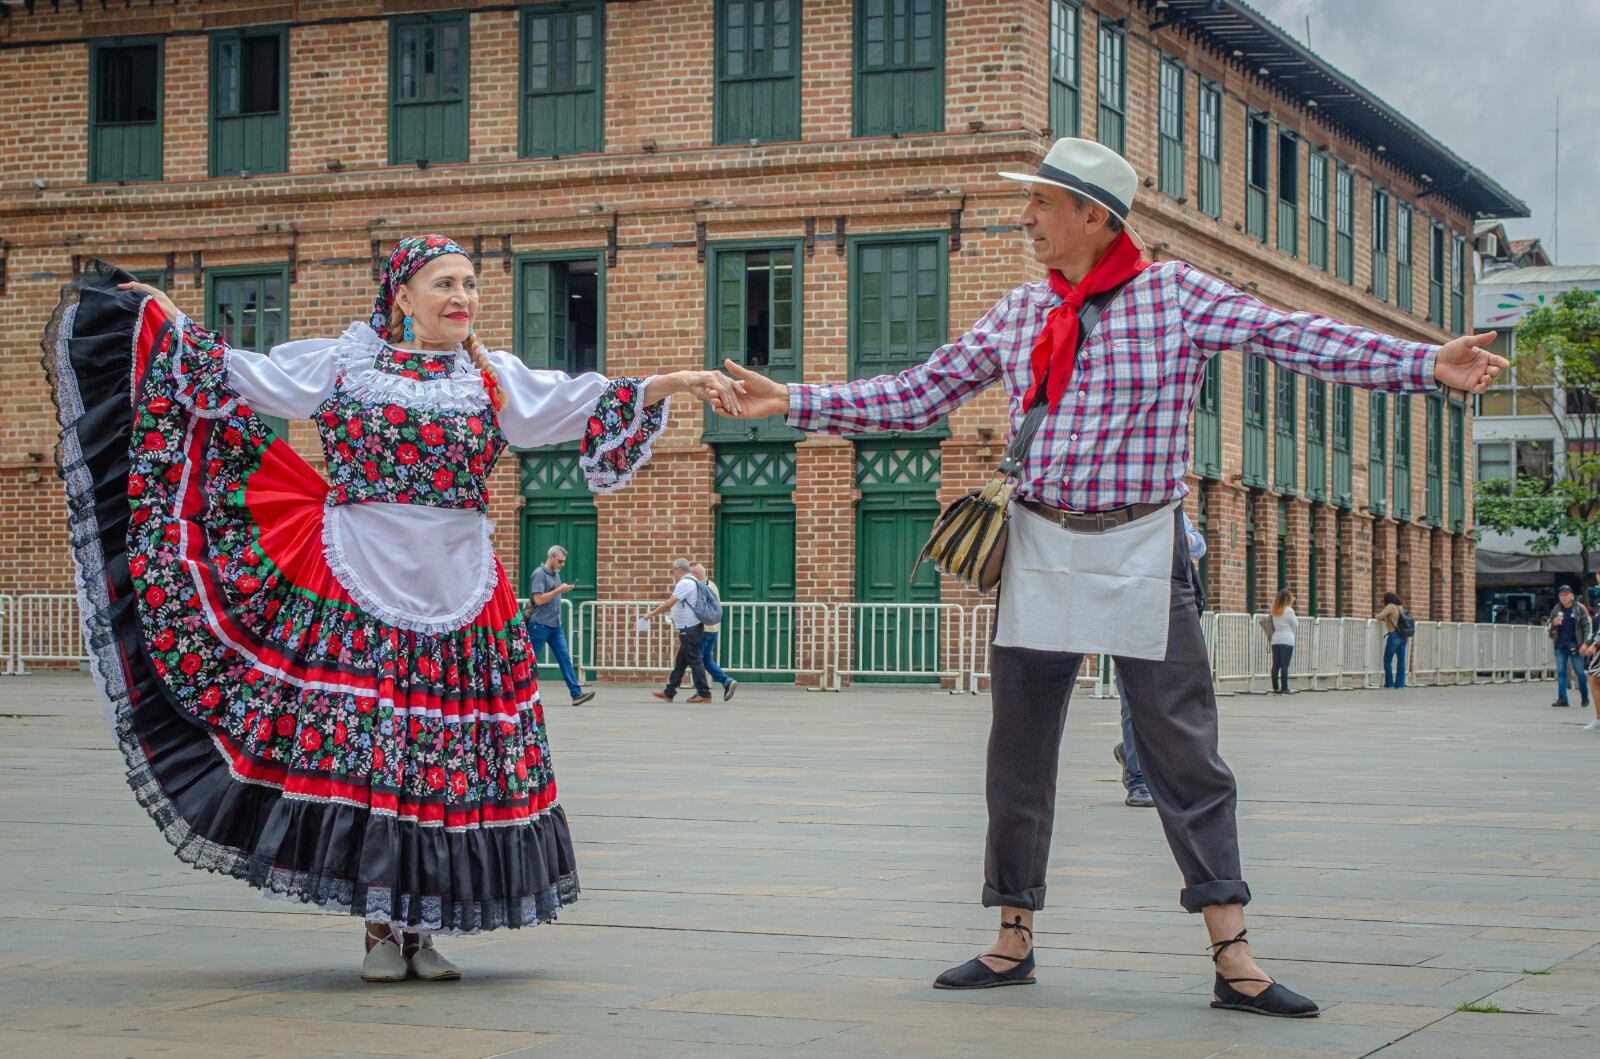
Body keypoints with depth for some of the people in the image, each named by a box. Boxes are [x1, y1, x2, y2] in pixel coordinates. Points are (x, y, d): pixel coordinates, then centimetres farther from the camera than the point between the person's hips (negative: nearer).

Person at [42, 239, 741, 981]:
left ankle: (421, 927, 10)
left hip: (456, 599, 1)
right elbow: (235, 376, 13)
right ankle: (379, 929, 5)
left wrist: (665, 386, -9)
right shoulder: (338, 364, 8)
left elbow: (581, 405, 3)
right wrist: (164, 320, 13)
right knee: (355, 753, -4)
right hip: (353, 592, -1)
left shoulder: (496, 379, 10)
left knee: (442, 760, 0)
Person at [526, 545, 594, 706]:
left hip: (555, 625, 8)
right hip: (540, 625, -8)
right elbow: (538, 599, -20)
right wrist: (559, 590, -19)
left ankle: (576, 693, -3)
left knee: (565, 658, 1)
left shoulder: (556, 574, 14)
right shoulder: (539, 574, -12)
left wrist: (565, 589, 9)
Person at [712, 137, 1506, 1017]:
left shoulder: (1173, 294, -3)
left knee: (1185, 753, -4)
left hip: (1140, 550, -4)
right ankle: (1013, 940, 19)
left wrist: (1423, 362, -23)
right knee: (1019, 753, 7)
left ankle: (1233, 960, -2)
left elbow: (1287, 335, -12)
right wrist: (795, 402, 12)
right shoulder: (1021, 312, 9)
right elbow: (920, 394, 15)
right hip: (1038, 548, 4)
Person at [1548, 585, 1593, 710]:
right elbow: (1549, 628, 16)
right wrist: (1554, 623, -7)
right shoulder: (1556, 610, 9)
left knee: (1580, 672, -1)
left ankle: (1585, 697, 16)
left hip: (1575, 645, -4)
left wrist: (1586, 643, -12)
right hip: (1560, 646, 4)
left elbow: (1588, 626, -3)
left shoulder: (1580, 609, -2)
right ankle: (1562, 698, -2)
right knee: (1561, 671, -2)